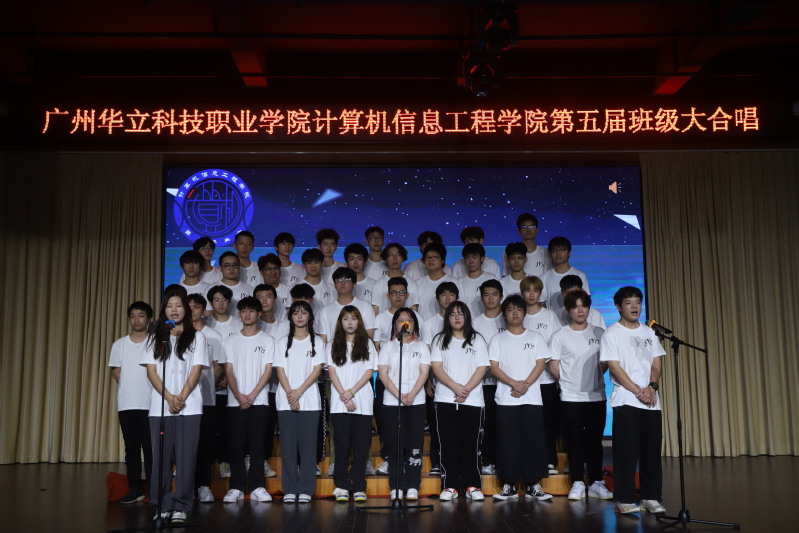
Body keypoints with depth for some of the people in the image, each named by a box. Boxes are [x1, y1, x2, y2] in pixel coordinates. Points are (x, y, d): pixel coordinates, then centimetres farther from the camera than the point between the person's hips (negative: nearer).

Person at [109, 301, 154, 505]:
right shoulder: (119, 344, 9)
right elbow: (115, 371, 12)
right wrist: (129, 386, 2)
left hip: (150, 403, -3)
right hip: (126, 404, 3)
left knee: (151, 447, -1)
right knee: (131, 448, 7)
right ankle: (135, 489, 15)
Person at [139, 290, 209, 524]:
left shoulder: (196, 337, 8)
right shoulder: (155, 336, 11)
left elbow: (196, 371, 1)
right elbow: (151, 371, 3)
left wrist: (182, 398, -12)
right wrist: (169, 398, -9)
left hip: (189, 406, -1)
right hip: (160, 405, 2)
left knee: (185, 457, -4)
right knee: (161, 457, 0)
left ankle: (181, 506, 1)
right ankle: (163, 505, 7)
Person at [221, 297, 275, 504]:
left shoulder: (267, 340, 5)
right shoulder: (231, 341, 10)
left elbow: (268, 370, -1)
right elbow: (229, 370, 4)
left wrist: (252, 395, -11)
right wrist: (239, 395, -11)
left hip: (259, 401, -1)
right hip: (235, 401, 2)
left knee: (257, 445, -1)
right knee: (236, 445, 1)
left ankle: (257, 487, 4)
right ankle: (236, 487, 8)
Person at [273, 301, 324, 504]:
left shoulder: (317, 341, 8)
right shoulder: (283, 342, 11)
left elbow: (317, 370, 0)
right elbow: (280, 370, 3)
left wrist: (299, 392, -11)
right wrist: (290, 393, -10)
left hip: (309, 401, -1)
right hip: (285, 401, 1)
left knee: (307, 445, -2)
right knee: (288, 446, 0)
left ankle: (306, 490, 3)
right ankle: (289, 490, 6)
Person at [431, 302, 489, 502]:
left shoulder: (477, 340, 9)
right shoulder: (440, 340, 11)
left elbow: (482, 368, 1)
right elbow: (436, 367, 0)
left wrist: (467, 389, -12)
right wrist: (455, 387, -14)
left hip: (472, 400, 0)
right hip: (445, 399, 1)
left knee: (471, 444, 0)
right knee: (448, 444, 1)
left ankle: (473, 486, 8)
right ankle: (449, 486, 6)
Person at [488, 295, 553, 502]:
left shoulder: (535, 338, 11)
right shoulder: (498, 339, 9)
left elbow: (540, 364, 2)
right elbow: (494, 367, 0)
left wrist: (526, 384, -12)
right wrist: (514, 384, -14)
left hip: (532, 398, 1)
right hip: (506, 399, 0)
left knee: (534, 440, -1)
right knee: (508, 442, -1)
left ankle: (533, 485, 6)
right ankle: (509, 485, 6)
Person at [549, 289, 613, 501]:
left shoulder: (599, 333, 6)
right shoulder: (560, 336, -2)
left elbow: (605, 361, 12)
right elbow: (553, 365, -1)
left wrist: (595, 377, 3)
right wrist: (567, 381, 3)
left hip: (596, 396, 2)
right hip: (571, 397, -2)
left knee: (594, 441, 8)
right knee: (574, 441, 2)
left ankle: (596, 482, 16)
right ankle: (578, 483, 11)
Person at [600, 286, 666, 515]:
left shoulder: (649, 333, 15)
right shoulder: (612, 333, -1)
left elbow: (657, 365, 10)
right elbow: (614, 367, -8)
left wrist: (651, 387, -9)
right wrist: (638, 391, -13)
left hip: (651, 401, 5)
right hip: (625, 401, -5)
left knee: (652, 450, 5)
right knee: (626, 451, -4)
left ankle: (651, 497, 13)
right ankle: (624, 500, 2)